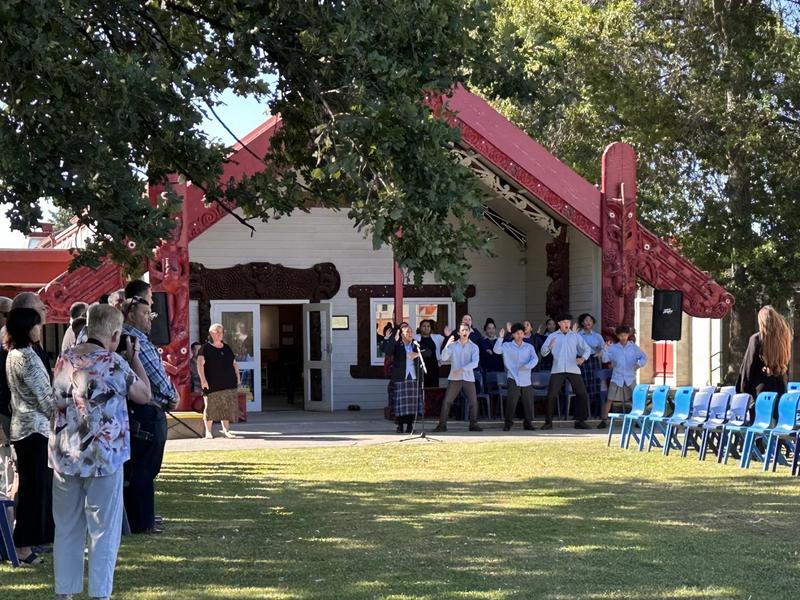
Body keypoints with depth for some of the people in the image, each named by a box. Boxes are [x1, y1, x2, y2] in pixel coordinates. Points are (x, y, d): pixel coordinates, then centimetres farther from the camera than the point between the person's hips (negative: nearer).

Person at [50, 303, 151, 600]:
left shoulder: (65, 359, 5)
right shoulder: (113, 363, -12)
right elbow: (144, 395, 1)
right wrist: (134, 357, 10)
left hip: (65, 456, 5)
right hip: (103, 458, -5)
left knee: (66, 528, 12)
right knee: (104, 531, 3)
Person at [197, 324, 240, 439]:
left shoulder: (227, 348, 17)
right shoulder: (206, 348, -1)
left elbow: (234, 364, 21)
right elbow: (200, 364, -10)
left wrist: (237, 378, 12)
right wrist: (203, 379, -21)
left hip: (228, 384, 5)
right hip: (212, 385, -5)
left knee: (227, 407, 5)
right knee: (210, 407, -5)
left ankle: (226, 430, 12)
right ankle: (208, 431, 1)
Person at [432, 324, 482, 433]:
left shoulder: (474, 347, 4)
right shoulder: (453, 345, 6)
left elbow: (475, 363, -8)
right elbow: (444, 358, -6)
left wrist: (462, 369, -21)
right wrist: (447, 346, -22)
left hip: (468, 378, 0)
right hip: (454, 378, 0)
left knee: (473, 402, -2)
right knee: (447, 401, -6)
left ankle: (473, 424, 12)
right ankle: (442, 425, -4)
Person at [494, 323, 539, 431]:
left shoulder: (529, 347, 10)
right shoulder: (507, 346, 7)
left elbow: (535, 359, -3)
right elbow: (497, 350, -9)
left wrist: (528, 365, -21)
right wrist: (500, 338, -19)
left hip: (526, 379, 2)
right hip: (513, 378, -2)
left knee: (528, 401, 4)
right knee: (511, 401, -13)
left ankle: (528, 423, 18)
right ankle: (508, 423, -5)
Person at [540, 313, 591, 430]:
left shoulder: (576, 336, 12)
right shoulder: (552, 336, 7)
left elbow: (587, 349, 12)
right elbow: (543, 352, 0)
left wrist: (583, 358, -9)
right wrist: (549, 347, -23)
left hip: (573, 369, 2)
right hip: (557, 370, -2)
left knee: (582, 394, -4)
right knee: (551, 395, -7)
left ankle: (580, 421, 7)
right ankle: (548, 422, 2)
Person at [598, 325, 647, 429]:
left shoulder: (634, 347, 5)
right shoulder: (613, 348, 4)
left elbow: (644, 358, 3)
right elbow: (605, 359, -3)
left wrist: (639, 364, -17)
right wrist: (605, 348, -17)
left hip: (630, 378, 0)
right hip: (616, 378, 0)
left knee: (635, 400, 2)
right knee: (609, 400, -6)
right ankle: (604, 420, 1)